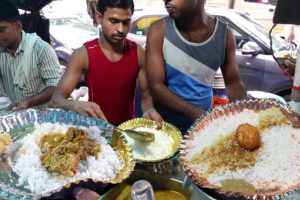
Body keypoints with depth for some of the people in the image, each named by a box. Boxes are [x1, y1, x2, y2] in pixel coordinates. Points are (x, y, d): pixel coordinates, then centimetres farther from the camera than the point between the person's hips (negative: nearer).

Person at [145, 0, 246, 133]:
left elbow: (232, 81, 2)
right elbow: (156, 86, -17)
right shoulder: (159, 30, -15)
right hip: (165, 123, -1)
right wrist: (197, 114, -29)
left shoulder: (224, 33, -9)